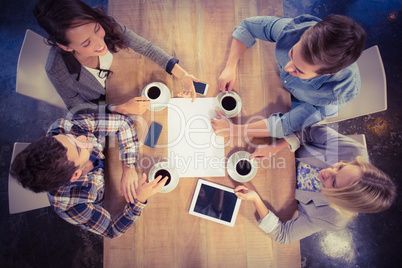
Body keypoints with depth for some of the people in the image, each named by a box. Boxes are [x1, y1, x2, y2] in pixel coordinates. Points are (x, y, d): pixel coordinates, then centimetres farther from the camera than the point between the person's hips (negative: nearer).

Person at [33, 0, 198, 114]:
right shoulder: (56, 70, -37)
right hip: (97, 105, -3)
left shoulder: (105, 24, -33)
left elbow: (145, 47, -21)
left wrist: (182, 74, -31)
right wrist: (120, 109, -32)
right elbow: (76, 107, -20)